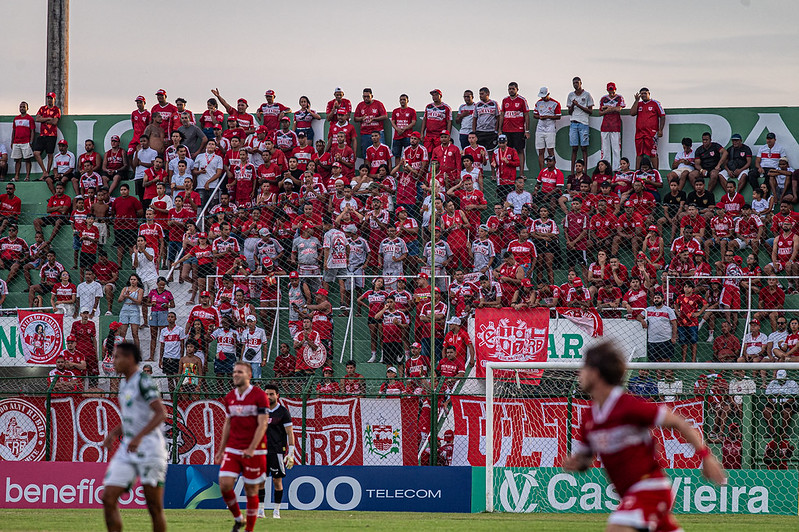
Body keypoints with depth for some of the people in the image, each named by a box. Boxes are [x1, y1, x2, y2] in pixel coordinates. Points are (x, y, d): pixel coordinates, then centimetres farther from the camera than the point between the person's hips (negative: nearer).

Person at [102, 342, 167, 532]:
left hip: (149, 450, -8)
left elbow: (161, 413, -20)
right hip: (127, 449, 8)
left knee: (154, 506, -3)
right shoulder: (124, 383, 16)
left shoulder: (143, 381, -11)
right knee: (108, 498, -5)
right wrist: (114, 433, 13)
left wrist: (139, 437, -30)